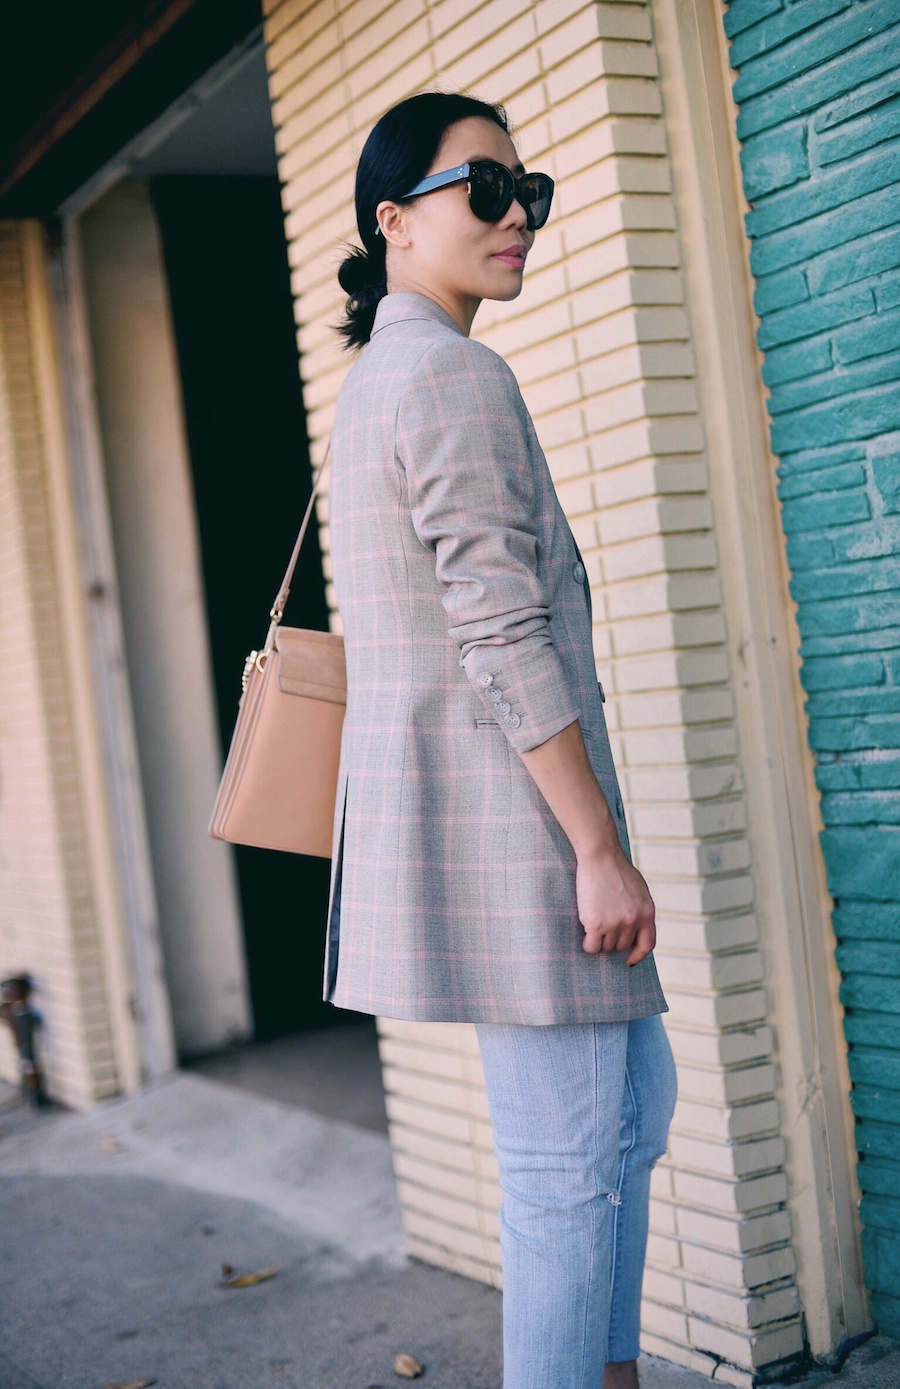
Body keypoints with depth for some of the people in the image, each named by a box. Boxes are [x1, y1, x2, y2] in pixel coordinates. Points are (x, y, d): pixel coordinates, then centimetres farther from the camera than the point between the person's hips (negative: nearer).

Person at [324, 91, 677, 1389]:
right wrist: (602, 848, -19)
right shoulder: (456, 375, -13)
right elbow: (505, 638, -21)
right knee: (569, 1158, -2)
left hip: (454, 811, 11)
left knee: (638, 1096, 20)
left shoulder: (375, 379, 18)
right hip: (504, 811, -11)